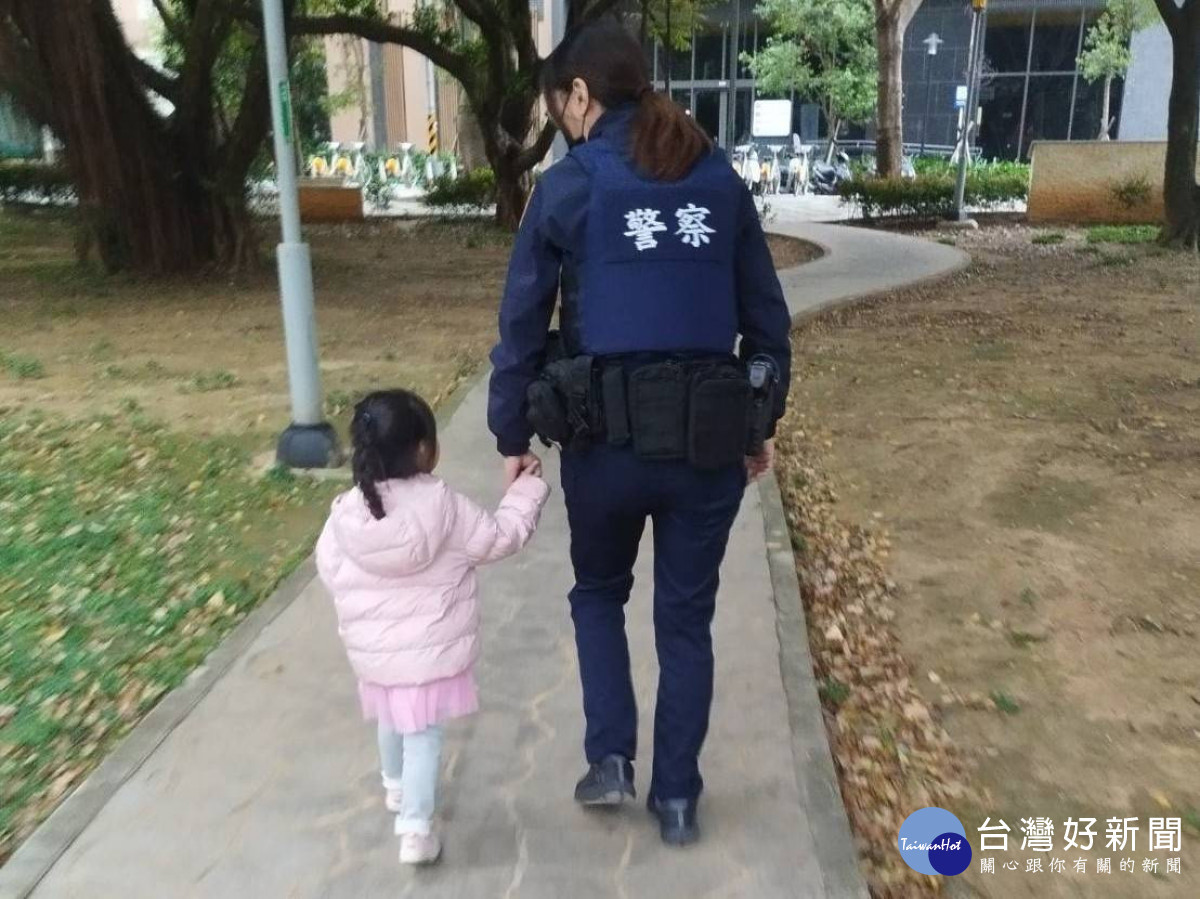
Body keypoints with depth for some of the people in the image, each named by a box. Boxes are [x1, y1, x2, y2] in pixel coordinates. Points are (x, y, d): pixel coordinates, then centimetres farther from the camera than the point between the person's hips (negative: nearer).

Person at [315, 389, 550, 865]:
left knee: (391, 722, 27)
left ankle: (396, 786, 51)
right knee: (423, 736, 8)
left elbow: (330, 572, 2)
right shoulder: (444, 506, -19)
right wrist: (527, 490, 5)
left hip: (373, 652, 4)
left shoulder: (345, 514, -10)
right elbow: (499, 537, -8)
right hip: (433, 651, -4)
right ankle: (415, 829, 11)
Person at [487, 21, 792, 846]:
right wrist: (761, 425, 17)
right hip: (708, 439, 3)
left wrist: (512, 434, 7)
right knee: (686, 617, 16)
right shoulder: (721, 179, 6)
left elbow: (523, 320, -3)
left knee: (598, 593, 25)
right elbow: (767, 316, 8)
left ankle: (610, 757, 18)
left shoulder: (569, 184, -3)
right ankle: (678, 797, 26)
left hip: (606, 437, -2)